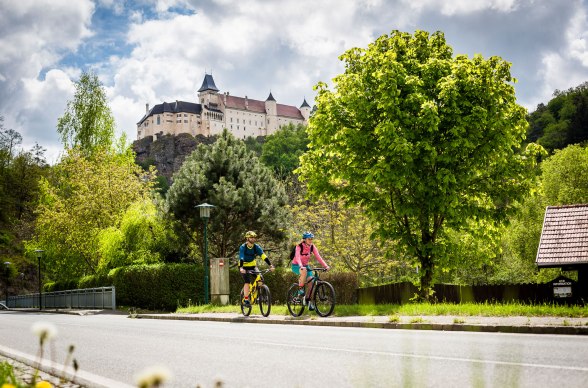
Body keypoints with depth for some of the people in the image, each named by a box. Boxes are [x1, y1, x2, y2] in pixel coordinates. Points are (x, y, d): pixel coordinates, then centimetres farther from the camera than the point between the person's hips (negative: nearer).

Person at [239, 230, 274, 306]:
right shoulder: (243, 247, -19)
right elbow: (241, 258, -33)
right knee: (247, 282, -23)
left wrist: (270, 265, -31)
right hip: (244, 267, -3)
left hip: (252, 266, 3)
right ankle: (246, 300, -16)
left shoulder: (256, 247, -10)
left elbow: (263, 256, -20)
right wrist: (241, 268, -49)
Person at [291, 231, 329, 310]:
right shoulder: (299, 246, -21)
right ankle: (300, 289, -20)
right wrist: (301, 266, -54)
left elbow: (318, 257, -16)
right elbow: (297, 257, -35)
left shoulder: (312, 247, -7)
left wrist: (325, 266, -30)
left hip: (305, 265, 5)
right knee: (304, 271, -38)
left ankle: (308, 300, 2)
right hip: (296, 266, -5)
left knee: (310, 281, -14)